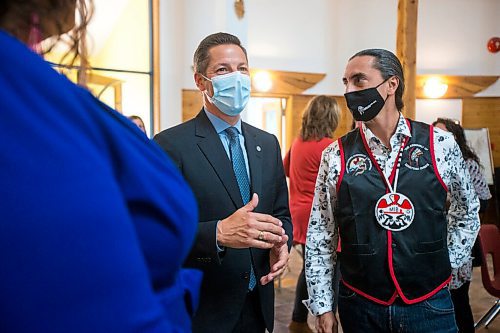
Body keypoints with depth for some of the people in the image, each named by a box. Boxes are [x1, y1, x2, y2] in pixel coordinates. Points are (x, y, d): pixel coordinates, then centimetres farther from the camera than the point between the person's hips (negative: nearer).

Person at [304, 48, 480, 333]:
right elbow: (320, 234, -2)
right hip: (359, 307, 1)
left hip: (430, 306, 0)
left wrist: (448, 261, 5)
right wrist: (323, 307, -2)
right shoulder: (335, 156, -5)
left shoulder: (441, 146, -5)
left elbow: (467, 208, 12)